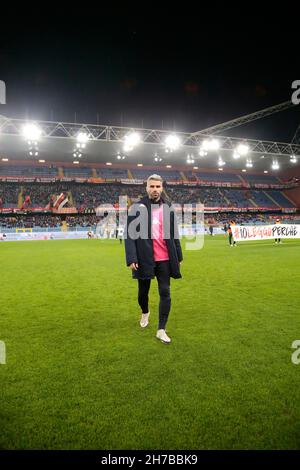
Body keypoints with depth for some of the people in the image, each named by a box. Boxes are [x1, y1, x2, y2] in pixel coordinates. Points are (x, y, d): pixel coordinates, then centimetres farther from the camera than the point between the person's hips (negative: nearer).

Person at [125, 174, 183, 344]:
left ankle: (161, 330, 15)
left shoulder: (168, 208, 5)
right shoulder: (137, 208, -5)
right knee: (143, 292, 15)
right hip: (144, 259, -2)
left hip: (164, 259, 2)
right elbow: (129, 235, -7)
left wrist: (178, 257, 9)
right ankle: (145, 313, 47)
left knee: (165, 293, 2)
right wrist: (131, 259, -14)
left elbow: (174, 234, 10)